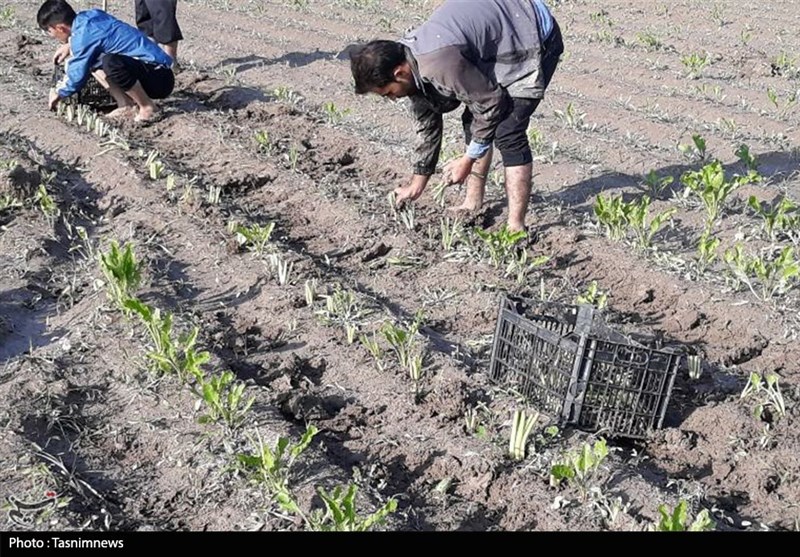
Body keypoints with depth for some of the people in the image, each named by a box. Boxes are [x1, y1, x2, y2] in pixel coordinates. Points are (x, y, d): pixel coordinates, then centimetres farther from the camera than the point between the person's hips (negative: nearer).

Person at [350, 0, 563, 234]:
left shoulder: (439, 64, -33)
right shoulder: (409, 61, -3)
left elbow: (491, 104, -22)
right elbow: (427, 122, 10)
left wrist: (468, 159, -10)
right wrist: (418, 184, 16)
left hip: (536, 37, -10)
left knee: (507, 132, -15)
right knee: (473, 121, 12)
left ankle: (516, 227, -9)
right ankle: (474, 205, 23)